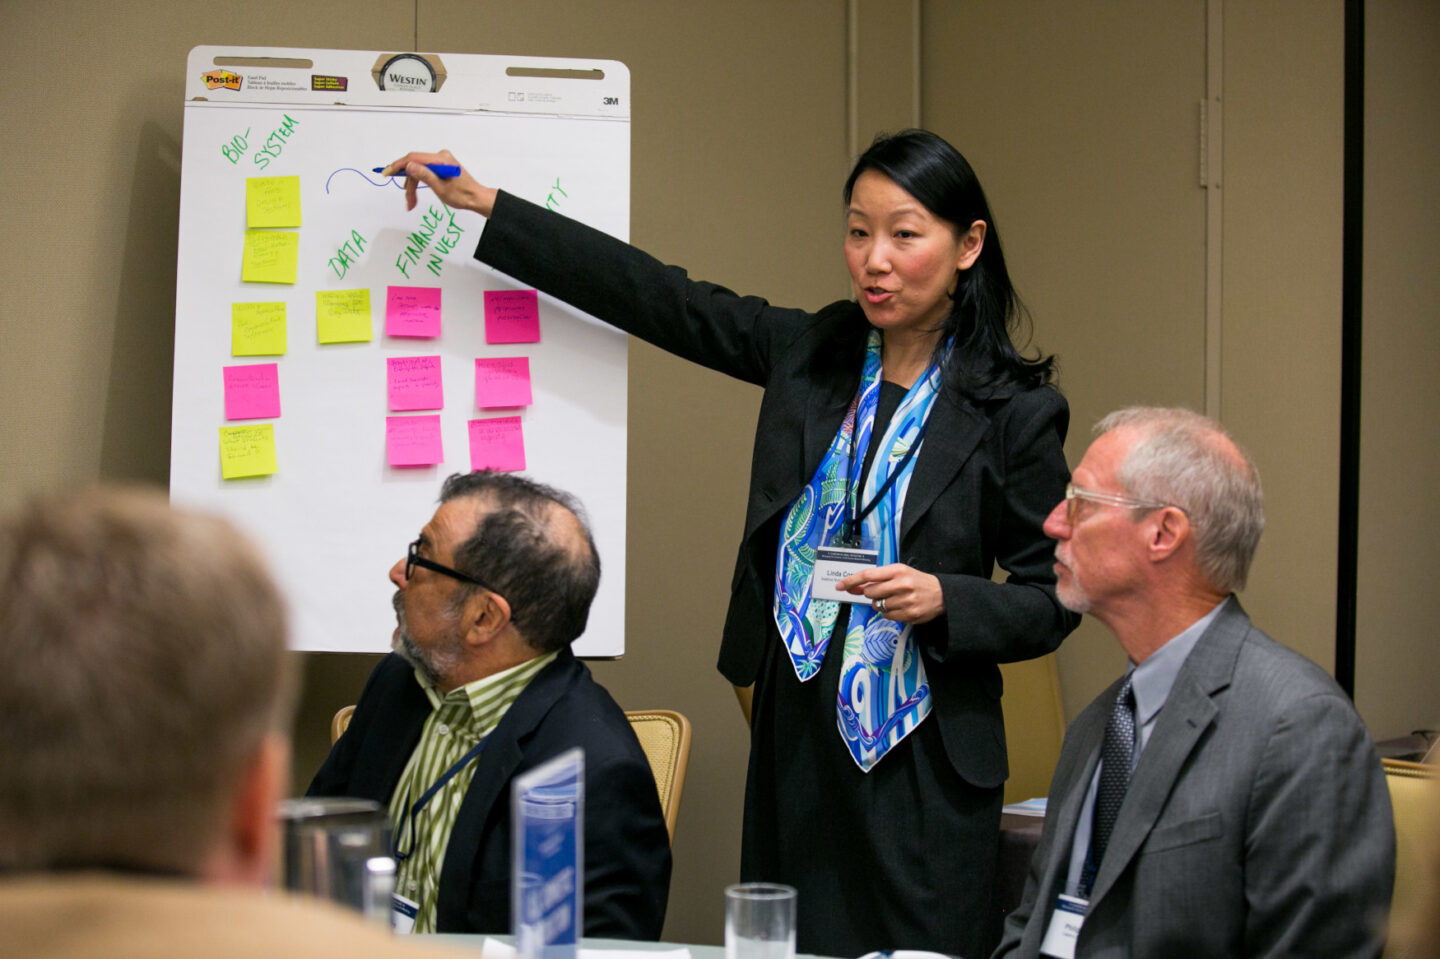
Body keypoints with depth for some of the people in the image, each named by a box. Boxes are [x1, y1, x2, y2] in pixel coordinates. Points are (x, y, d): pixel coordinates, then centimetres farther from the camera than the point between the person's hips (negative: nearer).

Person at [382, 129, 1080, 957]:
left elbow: (1052, 602, 0)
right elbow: (656, 296, 10)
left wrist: (943, 600, -19)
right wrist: (479, 202, 12)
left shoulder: (1015, 412, -5)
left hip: (921, 767, -4)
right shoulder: (810, 353, 6)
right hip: (794, 740, 4)